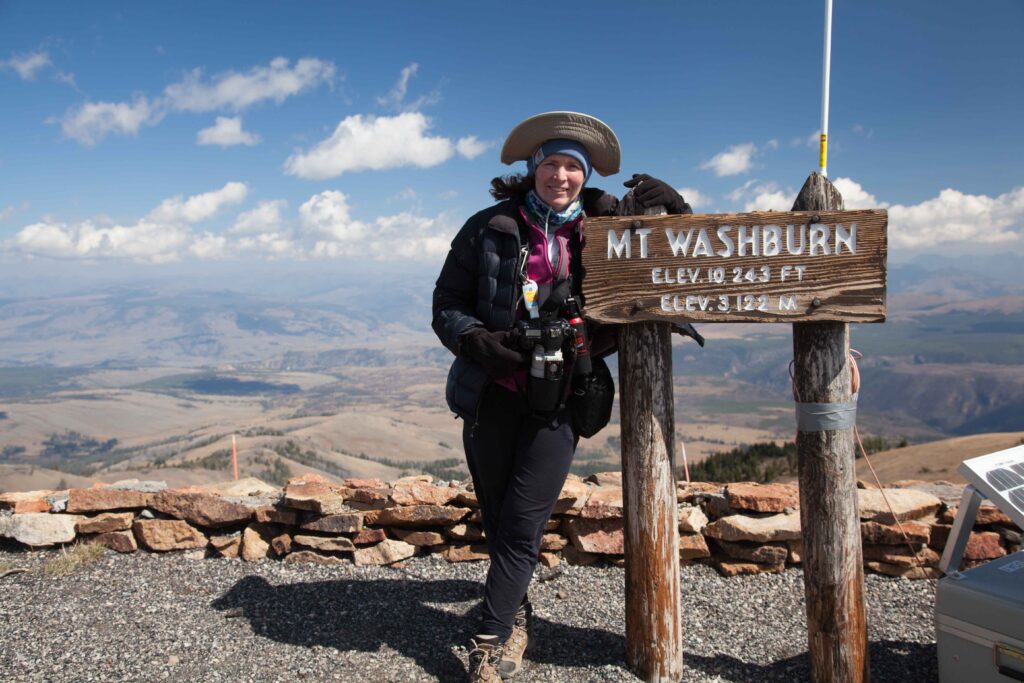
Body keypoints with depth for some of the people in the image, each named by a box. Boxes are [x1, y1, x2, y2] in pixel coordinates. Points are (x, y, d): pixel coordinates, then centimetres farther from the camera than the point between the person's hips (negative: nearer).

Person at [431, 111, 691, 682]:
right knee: (498, 521, 14)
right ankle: (516, 616, 37)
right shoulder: (490, 228, 0)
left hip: (560, 400, -1)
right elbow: (447, 307, 1)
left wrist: (675, 211, -7)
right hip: (492, 395, 1)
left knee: (522, 526, -4)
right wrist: (478, 341, -18)